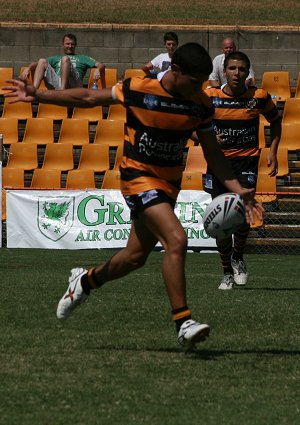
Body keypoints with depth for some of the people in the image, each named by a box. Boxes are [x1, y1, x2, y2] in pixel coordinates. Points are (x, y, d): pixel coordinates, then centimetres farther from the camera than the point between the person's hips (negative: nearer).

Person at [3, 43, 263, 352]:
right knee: (176, 240, -24)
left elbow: (213, 153, 6)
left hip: (169, 183, 6)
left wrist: (237, 189, -7)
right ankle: (183, 323, -23)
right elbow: (89, 99, 0)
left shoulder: (201, 105, -2)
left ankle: (86, 280, 45)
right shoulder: (138, 90, -14)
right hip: (139, 177, -6)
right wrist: (38, 95, -1)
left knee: (135, 256, 15)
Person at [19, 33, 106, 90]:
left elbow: (101, 66, 17)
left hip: (72, 84, -3)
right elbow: (36, 64, 25)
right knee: (42, 61, -14)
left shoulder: (82, 58, 32)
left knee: (65, 59, -24)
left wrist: (98, 69, -9)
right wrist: (28, 69, 2)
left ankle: (62, 89, -47)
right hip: (55, 84, 3)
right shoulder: (56, 59, 38)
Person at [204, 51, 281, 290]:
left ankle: (238, 258, 8)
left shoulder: (259, 97, -4)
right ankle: (227, 273, 18)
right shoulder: (210, 97, -6)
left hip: (247, 160, -1)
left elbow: (275, 121, 14)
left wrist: (273, 152, 4)